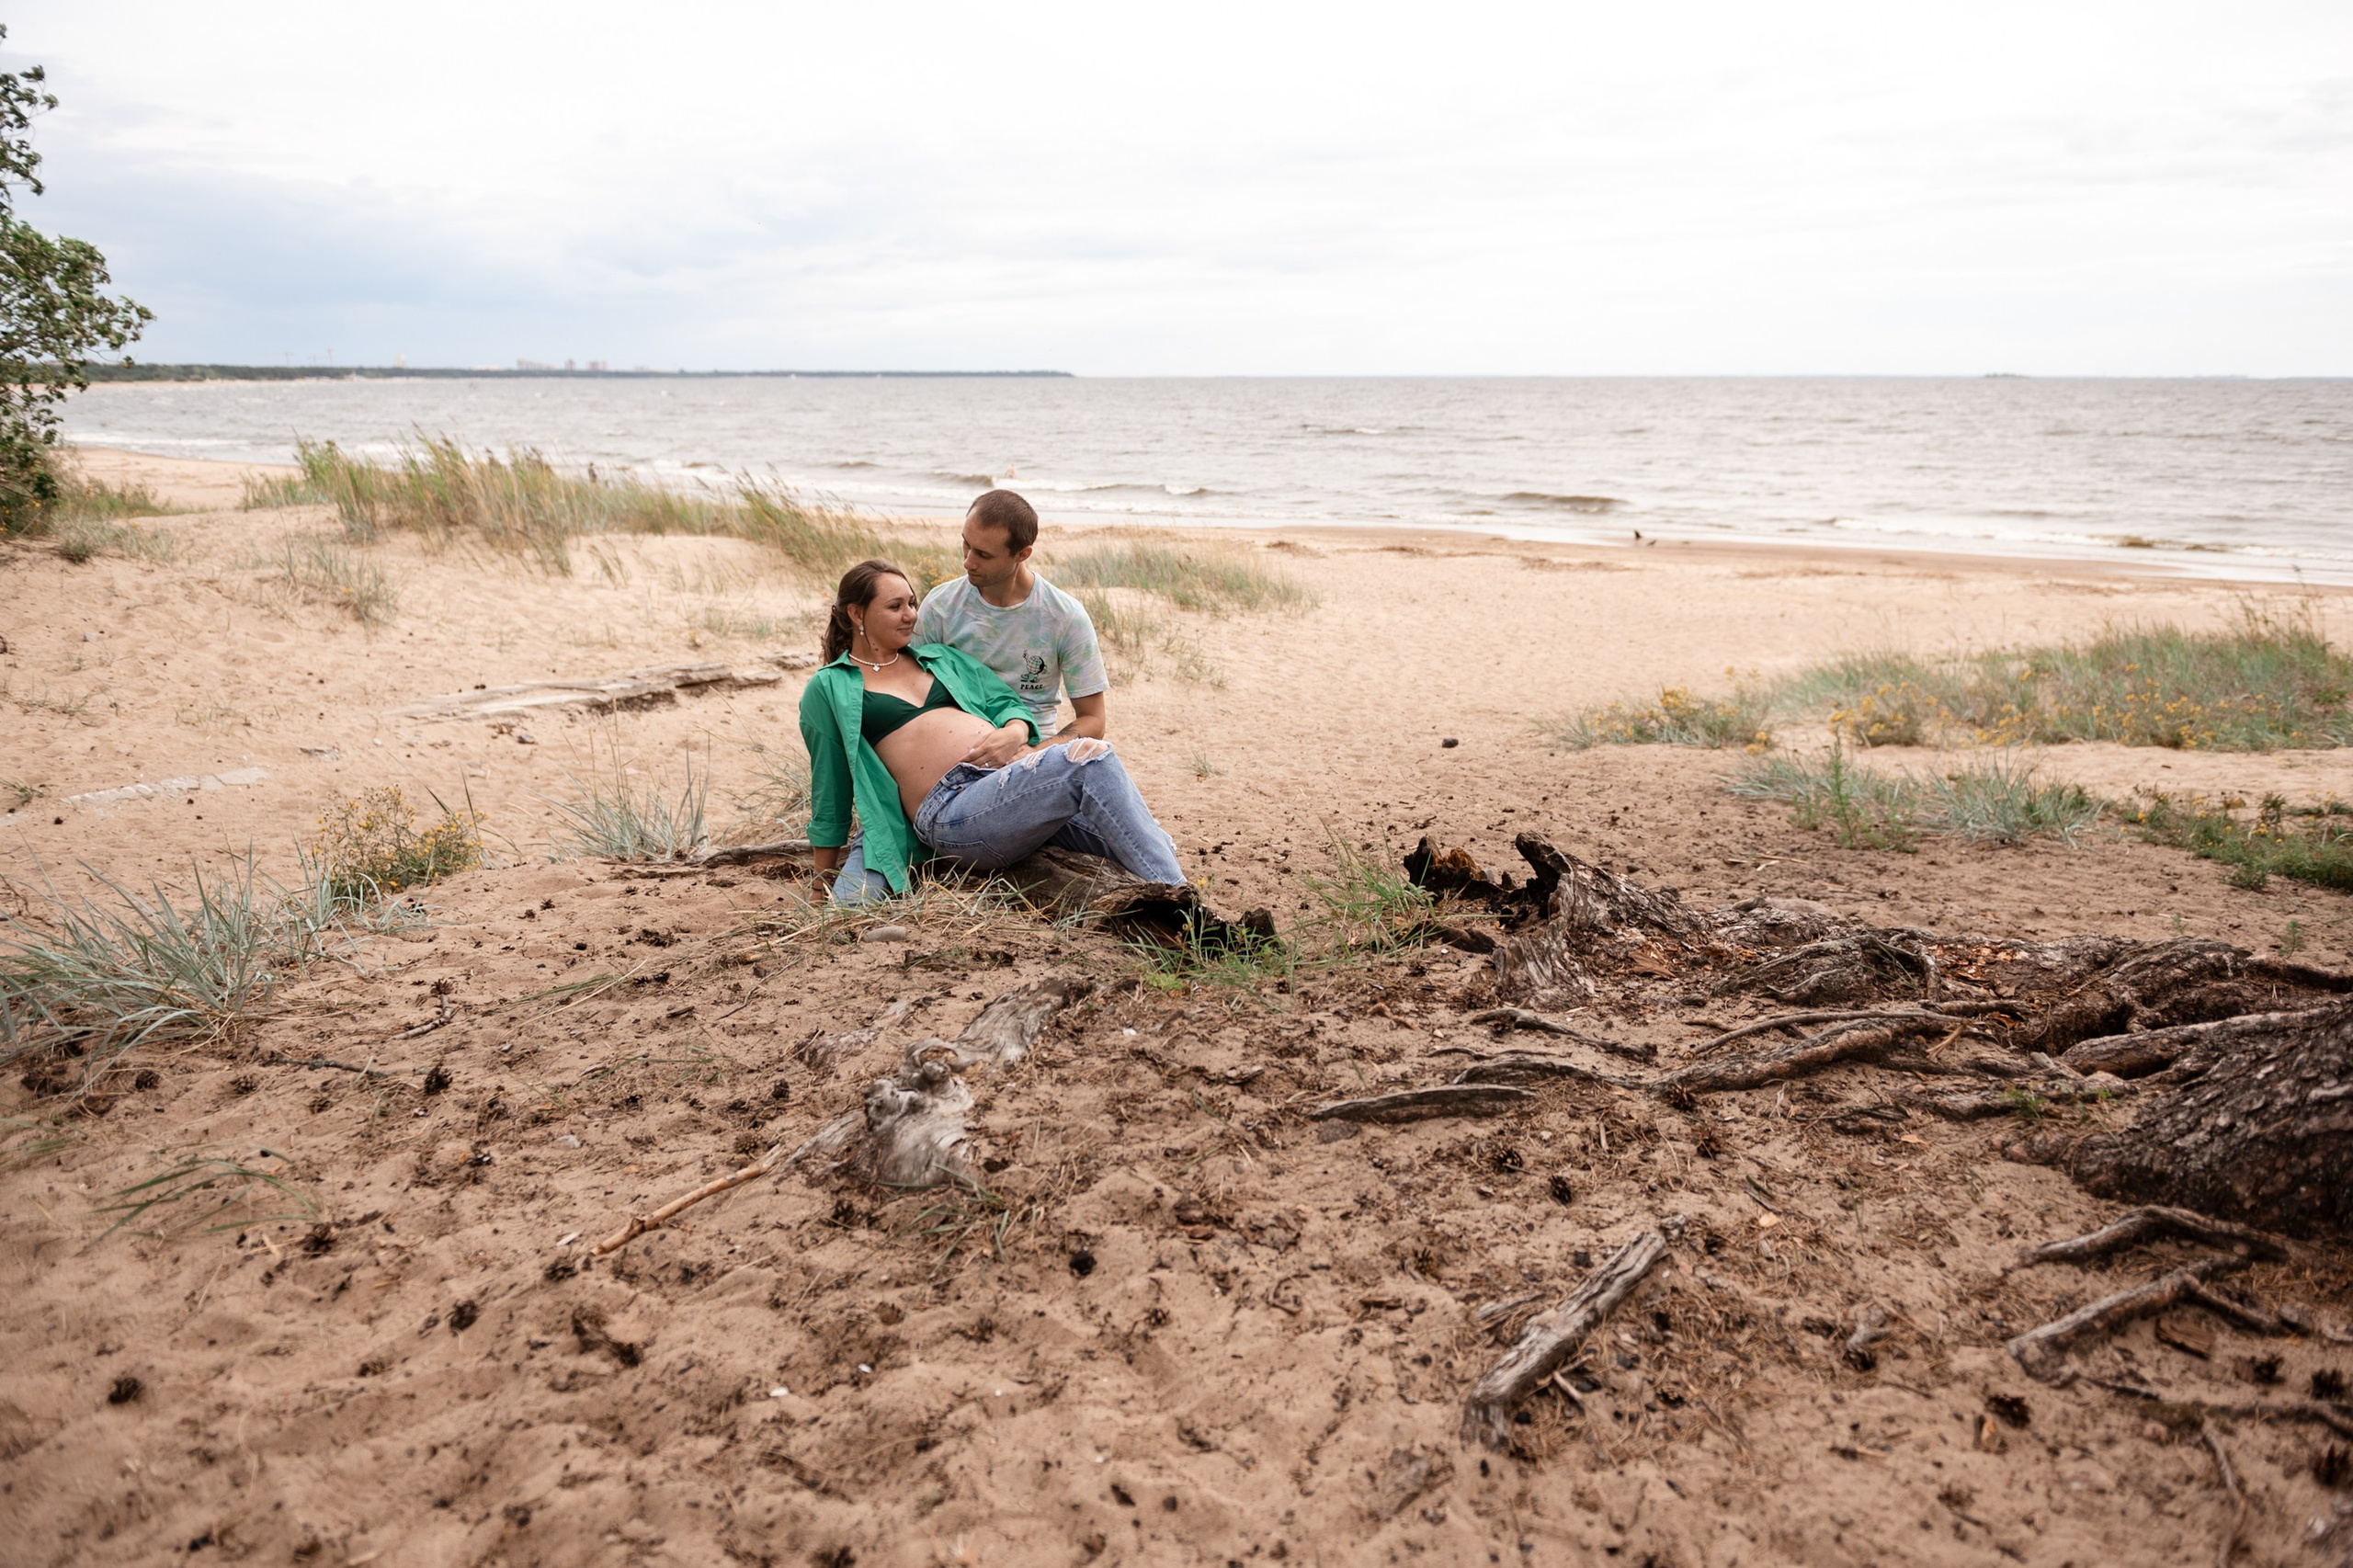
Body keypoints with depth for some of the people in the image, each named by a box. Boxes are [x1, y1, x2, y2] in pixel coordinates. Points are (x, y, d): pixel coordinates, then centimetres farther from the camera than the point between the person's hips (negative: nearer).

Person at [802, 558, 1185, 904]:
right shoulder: (829, 690, 13)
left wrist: (1015, 733, -3)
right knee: (1091, 757, -30)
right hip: (950, 810, -7)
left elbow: (1006, 702, 22)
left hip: (1011, 773, 7)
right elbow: (829, 793, 15)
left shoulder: (939, 657, 27)